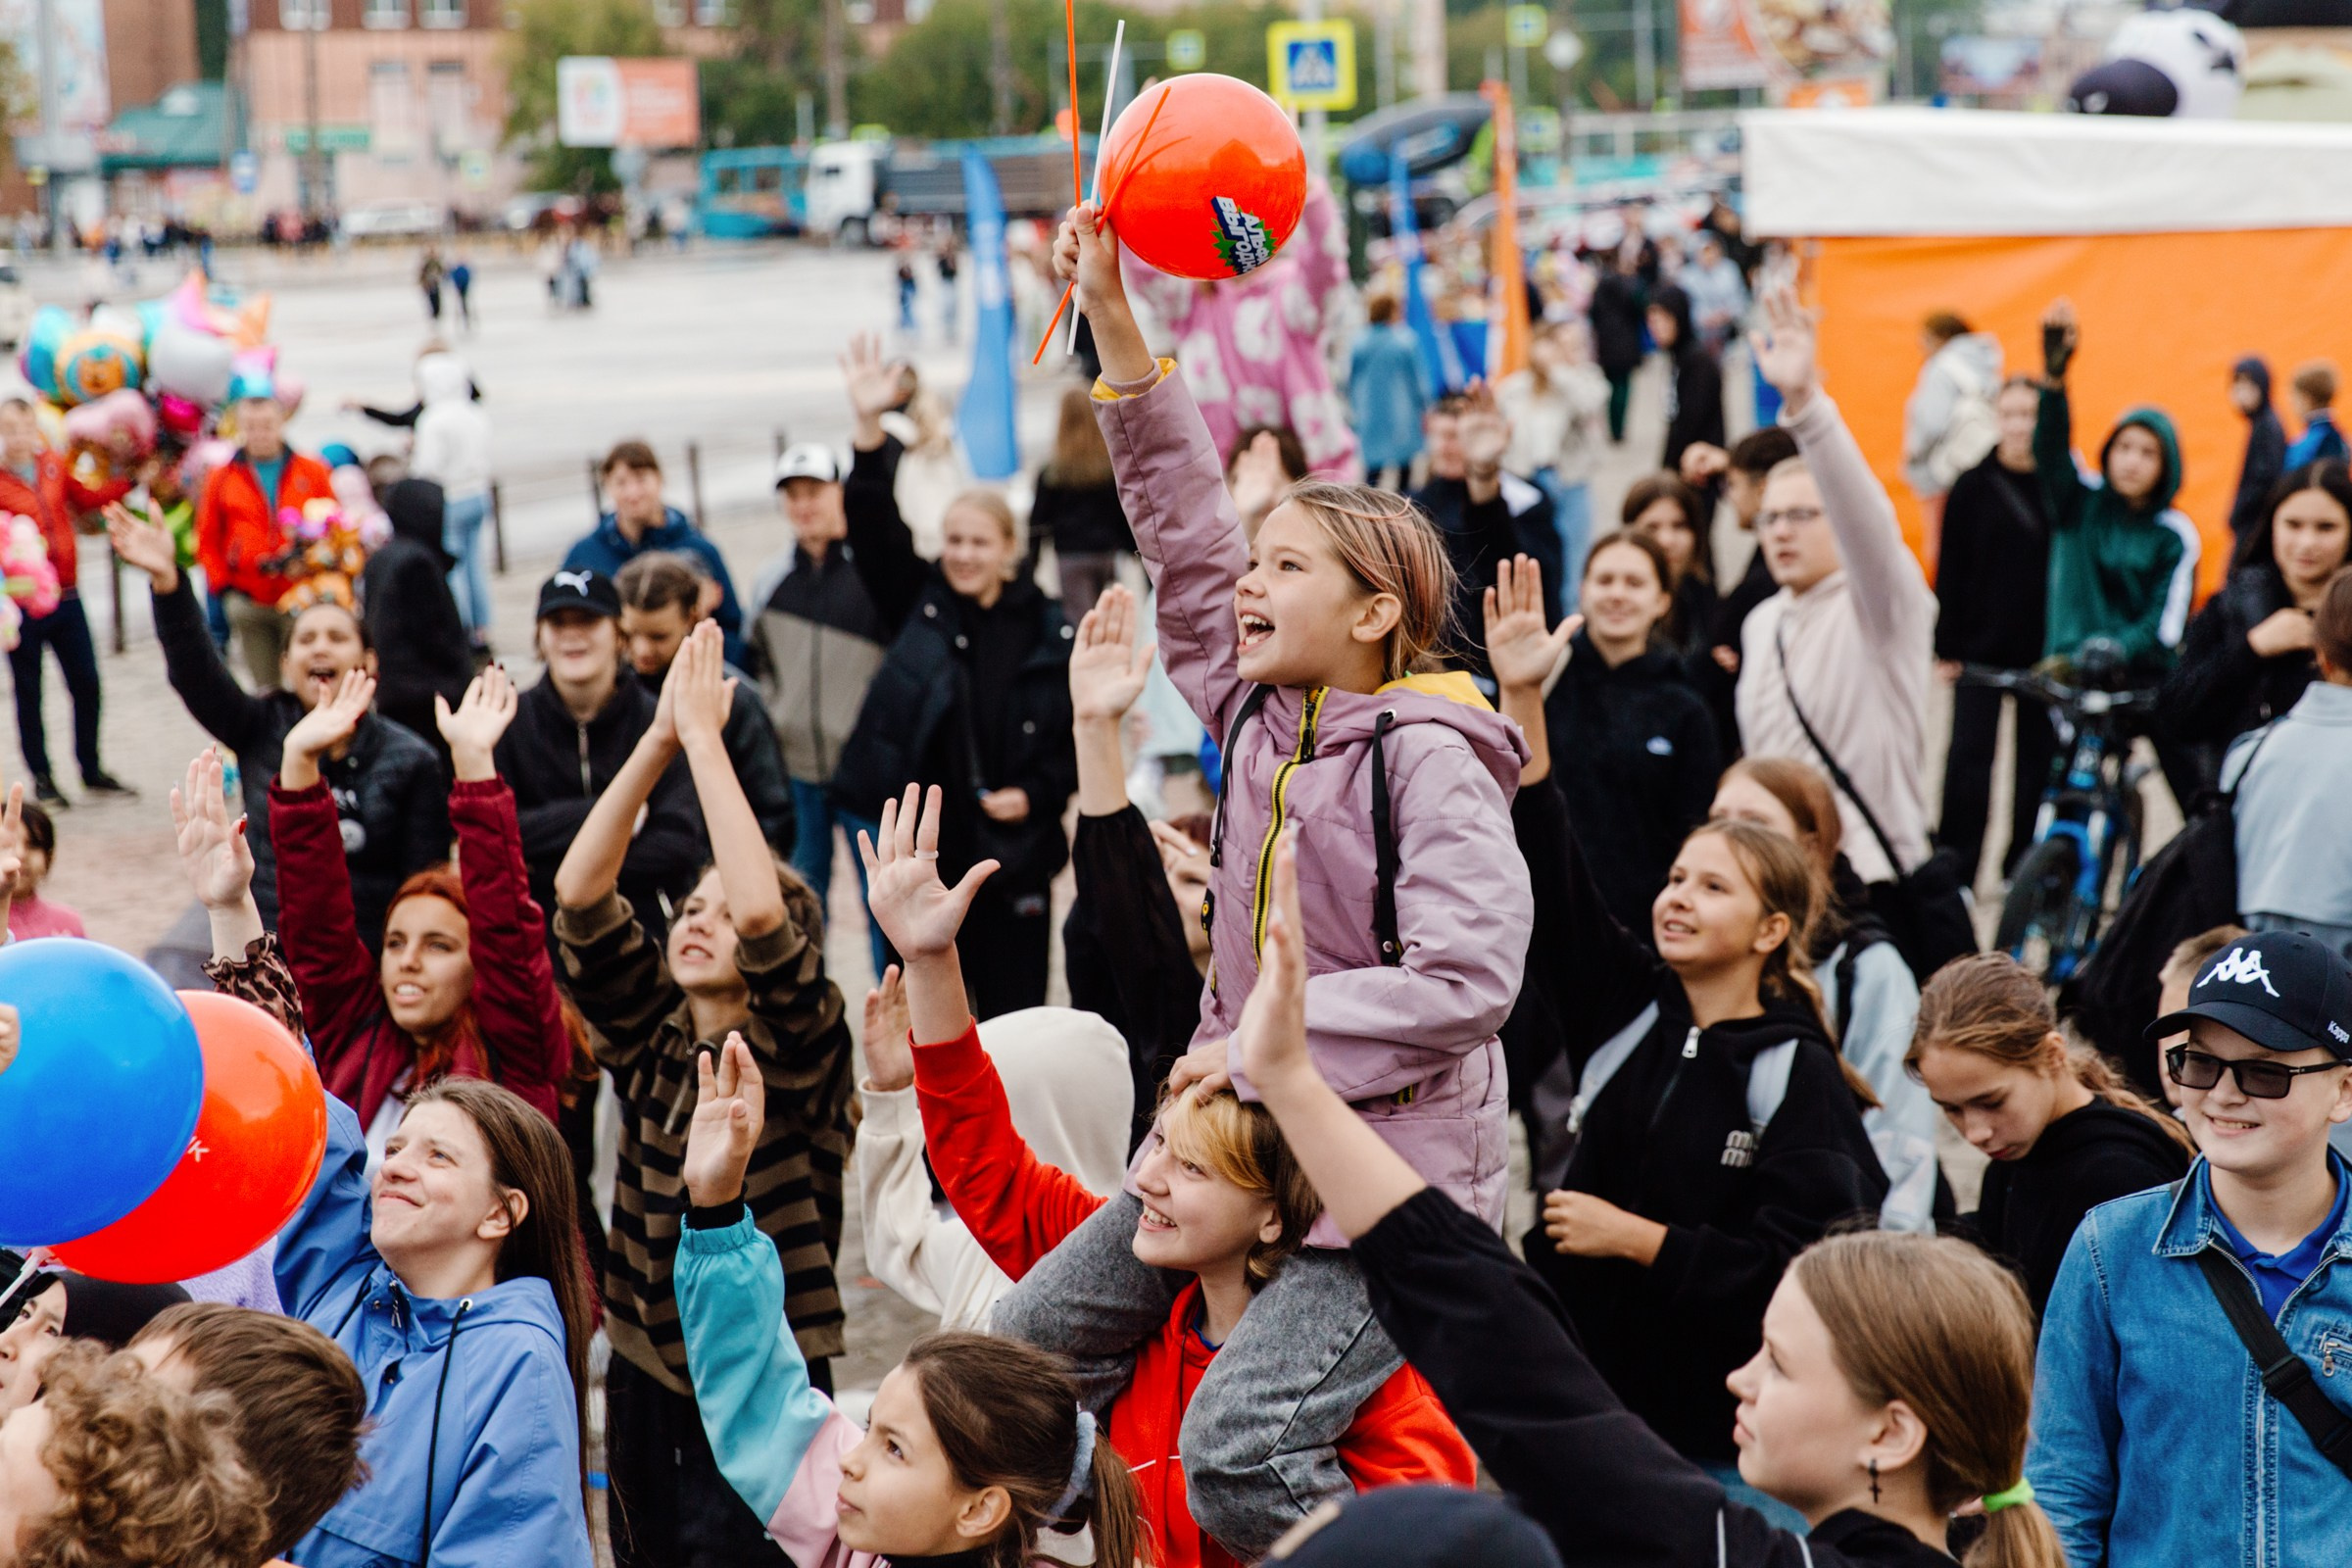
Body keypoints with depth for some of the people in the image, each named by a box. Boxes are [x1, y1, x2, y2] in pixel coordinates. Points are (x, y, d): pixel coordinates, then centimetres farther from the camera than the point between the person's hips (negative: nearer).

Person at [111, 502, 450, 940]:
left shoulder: (410, 761, 0)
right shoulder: (262, 731, 3)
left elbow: (427, 886, -1)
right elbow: (193, 669, -12)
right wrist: (167, 582, -28)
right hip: (268, 948, 1)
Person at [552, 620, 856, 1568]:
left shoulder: (799, 1048, -8)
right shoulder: (649, 1037, 5)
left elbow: (762, 913, -26)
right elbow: (578, 896, -6)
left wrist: (704, 736, -21)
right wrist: (659, 740, -12)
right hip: (644, 1382, 5)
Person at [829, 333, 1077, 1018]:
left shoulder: (1049, 631, 0)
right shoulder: (920, 603, 4)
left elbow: (1077, 731, 6)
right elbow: (874, 528, -8)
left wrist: (1036, 793, -9)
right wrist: (871, 429, -20)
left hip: (1013, 851, -1)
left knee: (1013, 1006, 6)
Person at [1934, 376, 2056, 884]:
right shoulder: (1973, 486, 0)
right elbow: (1951, 572, 1)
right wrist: (1946, 648, -3)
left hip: (2045, 648, 1)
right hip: (1982, 647, -1)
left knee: (2038, 757, 7)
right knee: (1969, 757, -3)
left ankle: (2024, 861, 20)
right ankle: (1955, 866, 4)